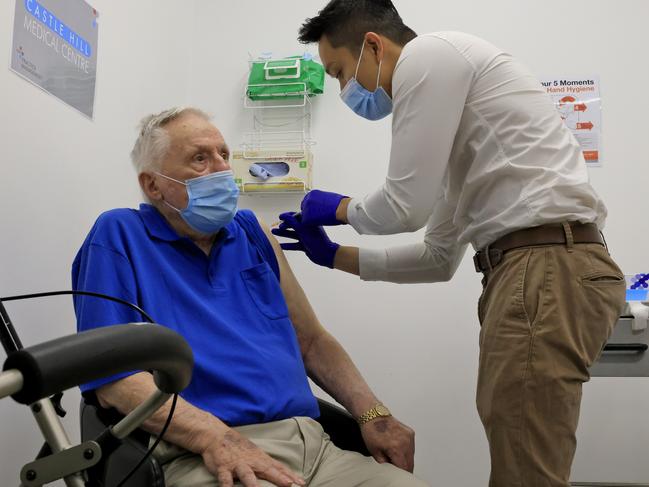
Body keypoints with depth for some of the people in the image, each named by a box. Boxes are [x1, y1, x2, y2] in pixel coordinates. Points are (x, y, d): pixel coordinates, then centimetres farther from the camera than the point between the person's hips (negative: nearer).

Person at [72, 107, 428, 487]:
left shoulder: (253, 233, 17)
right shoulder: (120, 236, 2)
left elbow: (312, 341, 19)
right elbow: (112, 373, -8)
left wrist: (373, 414, 4)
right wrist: (216, 437, -21)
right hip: (204, 456, -5)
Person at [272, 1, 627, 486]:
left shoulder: (428, 54, -2)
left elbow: (406, 206, -10)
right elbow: (440, 257, 25)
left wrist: (338, 208, 11)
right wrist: (334, 255, 26)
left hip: (548, 269, -10)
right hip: (540, 267, 10)